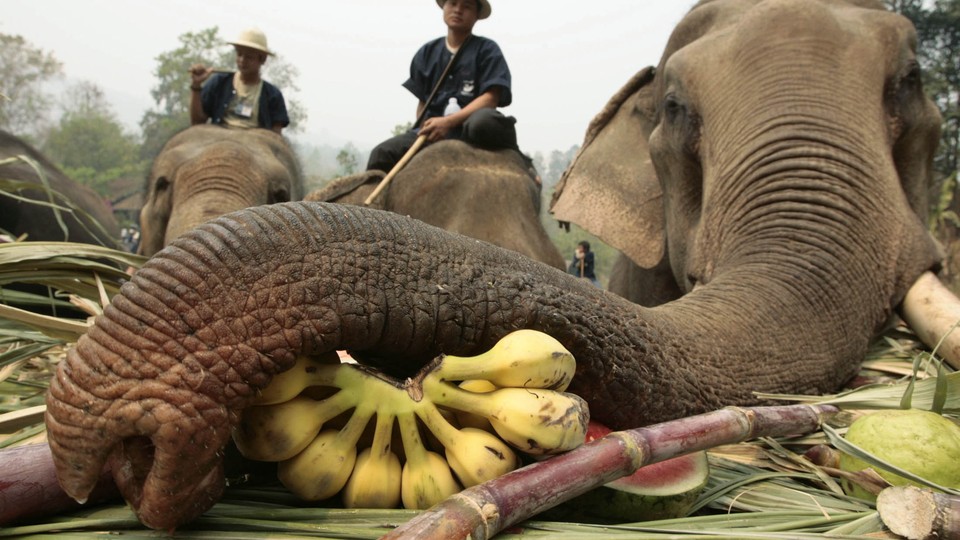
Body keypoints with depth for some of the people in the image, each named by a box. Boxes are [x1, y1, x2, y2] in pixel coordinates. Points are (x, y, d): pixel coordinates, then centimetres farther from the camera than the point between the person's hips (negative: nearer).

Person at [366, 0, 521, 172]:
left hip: (468, 128, -4)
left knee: (483, 122, -39)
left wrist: (449, 122, -20)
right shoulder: (428, 53, 17)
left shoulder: (487, 50, 4)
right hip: (432, 128, 4)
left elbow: (491, 98, -9)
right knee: (382, 154, -15)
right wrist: (425, 131, -1)